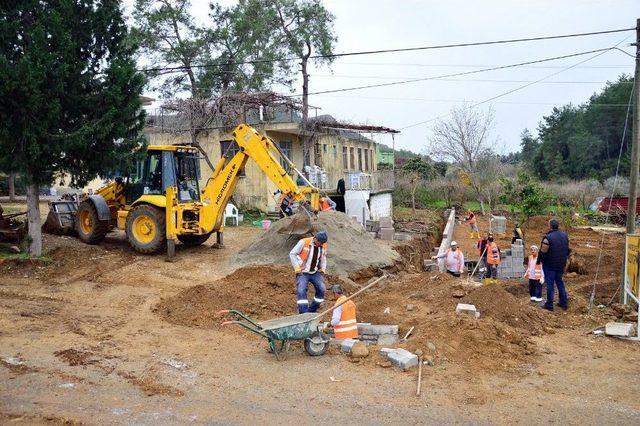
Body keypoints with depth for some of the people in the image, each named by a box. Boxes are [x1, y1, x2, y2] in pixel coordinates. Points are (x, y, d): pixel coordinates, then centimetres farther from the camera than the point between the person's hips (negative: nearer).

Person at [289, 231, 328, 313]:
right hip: (303, 272, -4)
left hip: (315, 272, 4)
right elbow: (292, 254, -11)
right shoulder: (304, 242, -17)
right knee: (301, 291, -17)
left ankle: (312, 311, 8)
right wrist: (297, 268, -14)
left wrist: (323, 268, 7)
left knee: (321, 290, -8)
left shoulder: (323, 246, -2)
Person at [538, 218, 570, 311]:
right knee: (559, 281, 20)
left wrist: (539, 261, -1)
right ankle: (563, 302, 25)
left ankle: (549, 304, 10)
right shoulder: (565, 235, 0)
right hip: (561, 264, 6)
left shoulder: (548, 238, -23)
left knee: (550, 283, 3)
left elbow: (543, 252, -18)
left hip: (550, 265, -6)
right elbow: (567, 249, 11)